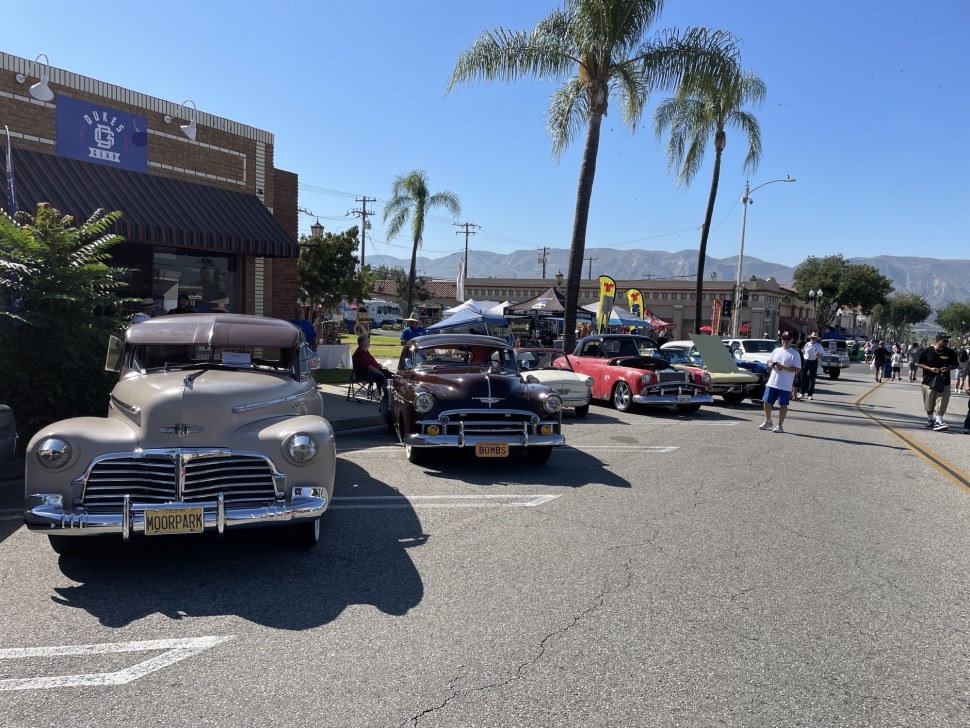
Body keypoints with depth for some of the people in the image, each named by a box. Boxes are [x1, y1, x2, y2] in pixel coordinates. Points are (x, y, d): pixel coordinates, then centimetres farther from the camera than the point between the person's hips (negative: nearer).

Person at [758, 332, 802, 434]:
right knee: (767, 402, 8)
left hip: (785, 385, -5)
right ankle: (768, 421, 26)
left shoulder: (795, 354, -7)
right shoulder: (776, 351, 10)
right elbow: (769, 360, 21)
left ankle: (780, 425, 10)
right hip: (772, 382, 5)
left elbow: (797, 369, -13)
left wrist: (783, 367, -22)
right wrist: (770, 364, -2)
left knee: (783, 405, 2)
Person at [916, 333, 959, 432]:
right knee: (929, 404, 12)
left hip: (944, 383, 0)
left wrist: (948, 368, -9)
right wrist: (930, 369, -13)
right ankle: (930, 420, 31)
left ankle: (938, 422, -14)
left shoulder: (951, 353, 1)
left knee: (941, 404, -10)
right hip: (929, 382, 0)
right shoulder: (927, 351, -4)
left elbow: (956, 365, 12)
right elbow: (918, 364, 1)